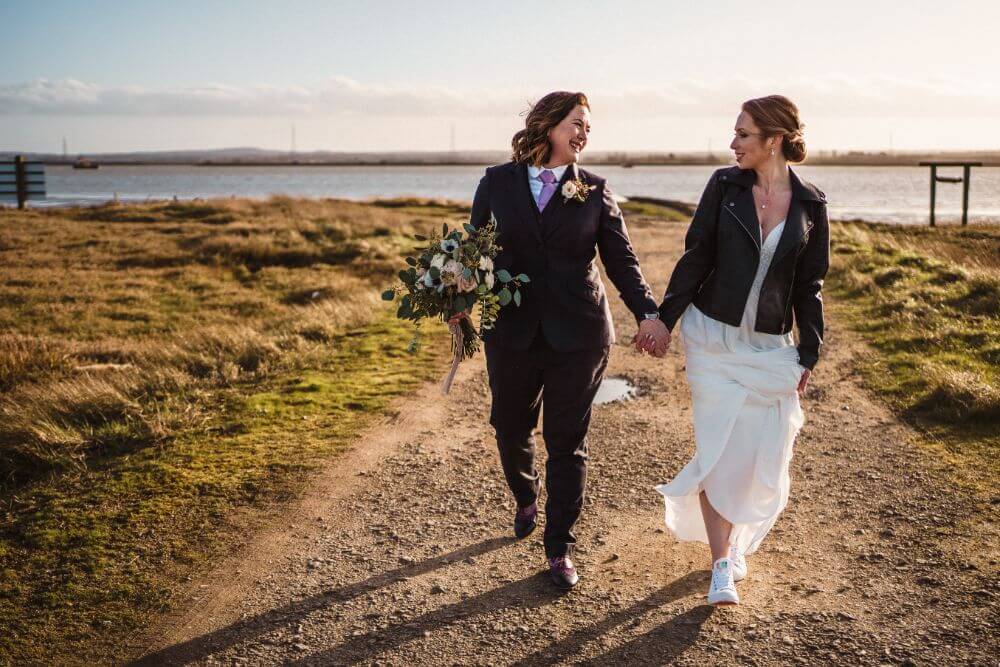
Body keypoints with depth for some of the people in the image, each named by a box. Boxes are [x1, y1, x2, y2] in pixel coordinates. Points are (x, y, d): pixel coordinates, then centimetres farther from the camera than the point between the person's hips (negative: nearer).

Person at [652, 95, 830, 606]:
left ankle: (733, 538, 32)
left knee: (764, 457, 4)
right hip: (714, 338, -1)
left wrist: (809, 353, 6)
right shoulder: (725, 186, -3)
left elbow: (809, 286, 6)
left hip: (770, 348, 2)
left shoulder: (810, 205, 0)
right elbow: (695, 257, 1)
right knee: (719, 450, -4)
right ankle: (722, 567, 5)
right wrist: (665, 318, 0)